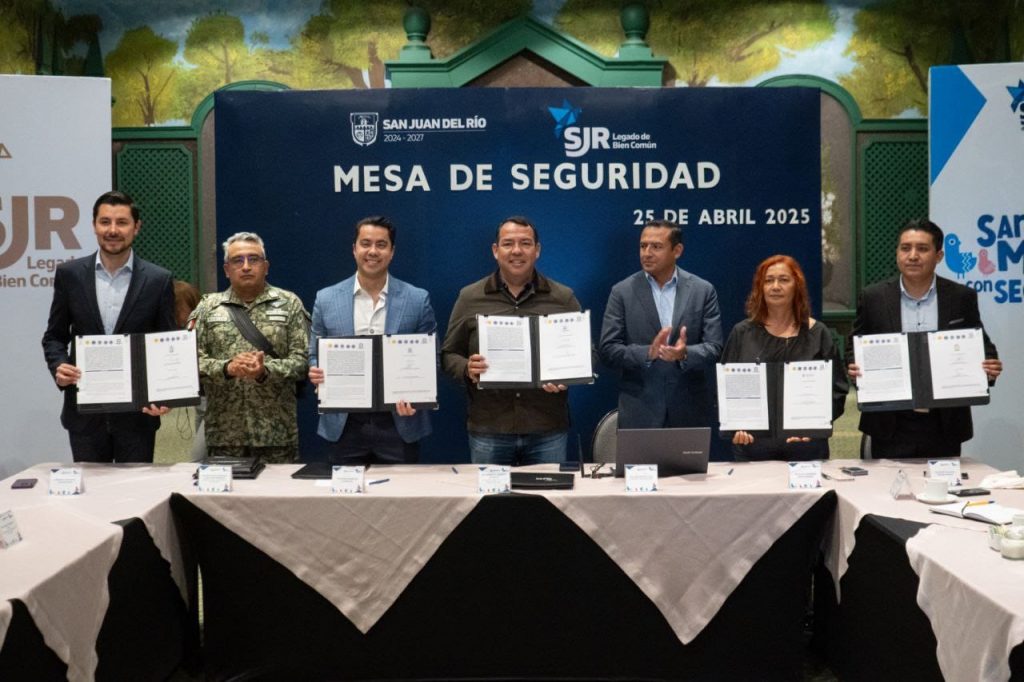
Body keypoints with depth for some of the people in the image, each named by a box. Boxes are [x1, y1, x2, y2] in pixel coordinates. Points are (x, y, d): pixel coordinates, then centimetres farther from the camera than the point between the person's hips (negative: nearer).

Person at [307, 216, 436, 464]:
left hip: (399, 424, -1)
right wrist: (315, 372, -13)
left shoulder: (418, 299, 1)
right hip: (344, 425, 1)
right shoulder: (326, 299, 4)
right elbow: (315, 355, 10)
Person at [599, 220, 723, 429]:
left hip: (690, 411, 1)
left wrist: (685, 354, -22)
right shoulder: (622, 292, 2)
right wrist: (648, 353, -20)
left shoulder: (703, 291, 4)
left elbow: (714, 348, -1)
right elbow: (608, 350, -3)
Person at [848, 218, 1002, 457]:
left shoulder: (962, 298, 2)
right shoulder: (873, 298, 0)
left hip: (944, 426, 1)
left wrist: (990, 368, -13)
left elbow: (982, 348, 8)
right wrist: (856, 369, -16)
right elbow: (855, 350, 5)